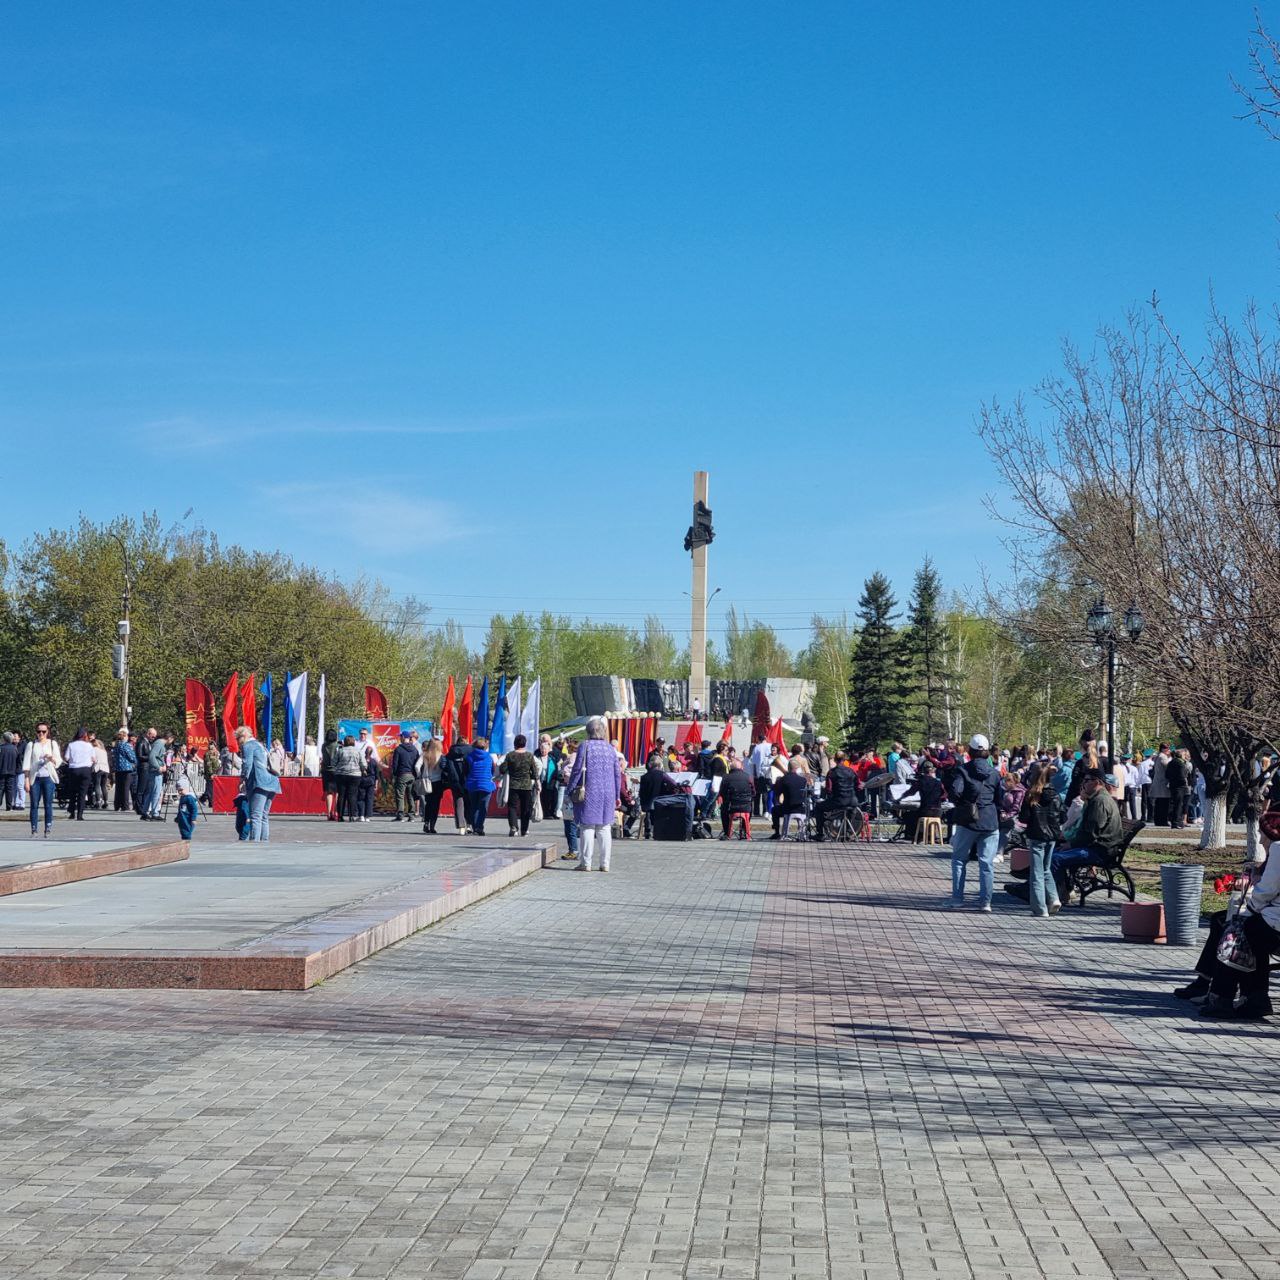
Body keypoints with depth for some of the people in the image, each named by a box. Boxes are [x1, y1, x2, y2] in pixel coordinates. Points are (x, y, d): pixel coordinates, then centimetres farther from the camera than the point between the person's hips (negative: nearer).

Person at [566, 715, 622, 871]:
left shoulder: (585, 747, -8)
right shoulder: (610, 749, 6)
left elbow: (577, 770, -8)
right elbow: (618, 774, 10)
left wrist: (571, 791, 1)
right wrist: (617, 795, 19)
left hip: (589, 794, -4)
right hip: (607, 795, 4)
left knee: (587, 828, 0)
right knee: (604, 829, 9)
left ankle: (586, 863, 0)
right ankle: (605, 863, 8)